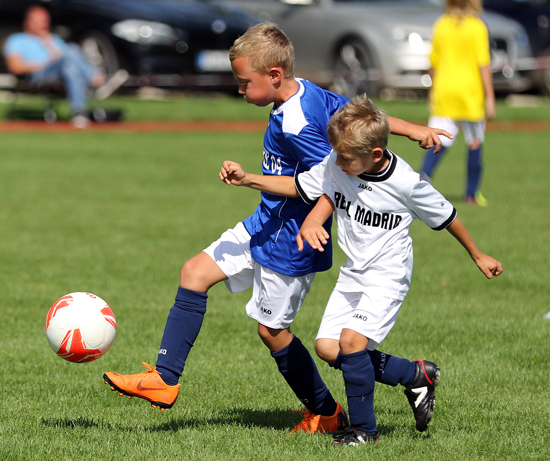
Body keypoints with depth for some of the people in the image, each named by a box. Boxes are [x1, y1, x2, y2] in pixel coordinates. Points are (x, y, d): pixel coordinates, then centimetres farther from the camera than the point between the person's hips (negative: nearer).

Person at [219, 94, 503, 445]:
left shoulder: (406, 183, -20)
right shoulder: (335, 165, -8)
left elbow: (446, 216, -5)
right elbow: (297, 186, 5)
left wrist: (478, 256, 7)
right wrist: (247, 179, -8)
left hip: (388, 275, -7)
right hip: (353, 273, 7)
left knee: (352, 339, -23)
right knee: (327, 348, -3)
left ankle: (364, 429, -9)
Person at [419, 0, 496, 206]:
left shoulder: (440, 25, 3)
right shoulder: (477, 28, -8)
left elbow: (434, 62, 9)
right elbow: (484, 65, -11)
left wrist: (433, 89, 23)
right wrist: (489, 98, -8)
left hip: (443, 90, 3)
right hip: (470, 91, -3)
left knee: (439, 141, 1)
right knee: (475, 143, 11)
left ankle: (423, 178, -24)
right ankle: (472, 193, 16)